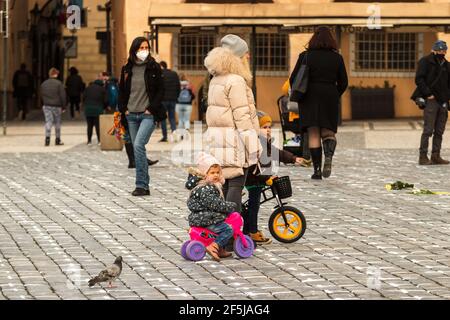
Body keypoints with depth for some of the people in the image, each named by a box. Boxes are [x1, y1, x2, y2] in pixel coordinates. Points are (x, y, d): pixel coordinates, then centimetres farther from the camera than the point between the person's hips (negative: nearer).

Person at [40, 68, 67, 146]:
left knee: (48, 122, -1)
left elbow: (42, 95, 13)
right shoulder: (59, 83, -8)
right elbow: (63, 96, -7)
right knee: (57, 123, 9)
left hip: (46, 105, 3)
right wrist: (63, 107, 0)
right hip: (57, 106, -3)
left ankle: (47, 138, -18)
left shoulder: (44, 84, 7)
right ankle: (58, 140, 15)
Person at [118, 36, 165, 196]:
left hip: (148, 115, -5)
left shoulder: (153, 68, -1)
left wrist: (152, 108, -9)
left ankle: (141, 184, -17)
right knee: (138, 149, 7)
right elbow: (121, 91, 17)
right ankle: (144, 186, 14)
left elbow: (161, 90, -1)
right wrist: (123, 108, 5)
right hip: (132, 115, 5)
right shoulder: (127, 69, 8)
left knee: (138, 145, -20)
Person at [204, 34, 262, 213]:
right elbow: (242, 116, -16)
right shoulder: (236, 81, -13)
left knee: (223, 185, 11)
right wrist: (253, 145, -13)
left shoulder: (216, 81, 14)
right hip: (234, 141, -8)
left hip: (217, 139, 8)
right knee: (236, 185, -6)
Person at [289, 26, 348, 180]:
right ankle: (329, 156, -20)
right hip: (330, 97, 1)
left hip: (310, 98, -1)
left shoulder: (305, 56, -2)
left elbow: (293, 79, -1)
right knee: (328, 132, 10)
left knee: (313, 134, 2)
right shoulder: (337, 57, 2)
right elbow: (343, 82, 6)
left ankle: (317, 169, -4)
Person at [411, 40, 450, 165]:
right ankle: (423, 157, -8)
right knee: (428, 130, -10)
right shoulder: (425, 61, -3)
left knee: (439, 131, 8)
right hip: (431, 100, -7)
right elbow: (419, 79, -10)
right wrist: (428, 94, -16)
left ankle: (436, 156, 13)